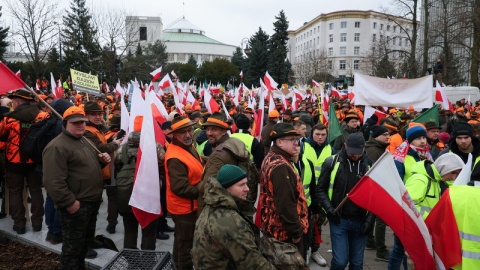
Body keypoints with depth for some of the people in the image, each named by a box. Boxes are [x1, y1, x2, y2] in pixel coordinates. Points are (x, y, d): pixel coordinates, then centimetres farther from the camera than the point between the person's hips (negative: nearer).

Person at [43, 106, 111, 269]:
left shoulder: (84, 141, 14)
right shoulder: (57, 146, -18)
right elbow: (54, 181, -25)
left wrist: (101, 159, 8)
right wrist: (69, 202, -24)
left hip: (92, 202, 10)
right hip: (76, 205, -10)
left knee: (86, 240, 23)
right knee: (73, 245, 3)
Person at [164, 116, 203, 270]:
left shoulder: (188, 147, 4)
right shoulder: (175, 158, -27)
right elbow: (180, 188, -30)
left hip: (188, 205, 10)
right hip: (185, 207, -10)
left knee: (182, 240, 26)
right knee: (186, 244, 6)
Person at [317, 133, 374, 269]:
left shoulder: (370, 165, 0)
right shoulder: (332, 162, -5)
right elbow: (321, 189, 2)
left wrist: (370, 219, -3)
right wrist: (329, 209, -11)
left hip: (360, 221, 2)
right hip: (339, 219, -2)